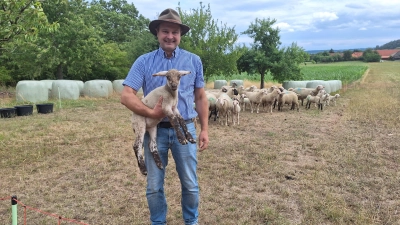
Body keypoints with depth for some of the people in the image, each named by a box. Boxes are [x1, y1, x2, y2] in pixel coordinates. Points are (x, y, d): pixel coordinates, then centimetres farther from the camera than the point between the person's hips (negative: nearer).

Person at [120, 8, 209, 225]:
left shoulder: (193, 61, 4)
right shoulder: (144, 62, -1)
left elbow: (201, 97, 8)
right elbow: (126, 96, -7)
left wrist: (204, 129, 4)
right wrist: (151, 112, -19)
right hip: (155, 130, 0)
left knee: (190, 184, 10)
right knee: (154, 185, 11)